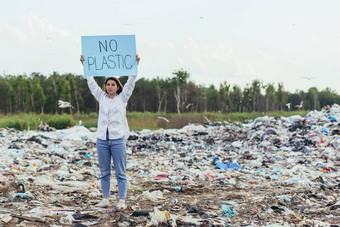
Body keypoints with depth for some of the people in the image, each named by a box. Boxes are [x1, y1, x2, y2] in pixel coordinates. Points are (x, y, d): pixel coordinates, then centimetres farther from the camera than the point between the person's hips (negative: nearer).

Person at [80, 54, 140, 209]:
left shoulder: (122, 98, 4)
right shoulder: (101, 98, 11)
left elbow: (130, 82, -2)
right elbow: (91, 82, 13)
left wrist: (136, 64, -10)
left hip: (118, 139, -3)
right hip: (102, 139, 4)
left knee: (120, 172, 0)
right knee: (104, 172, 8)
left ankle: (122, 201, 3)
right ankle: (105, 200, 15)